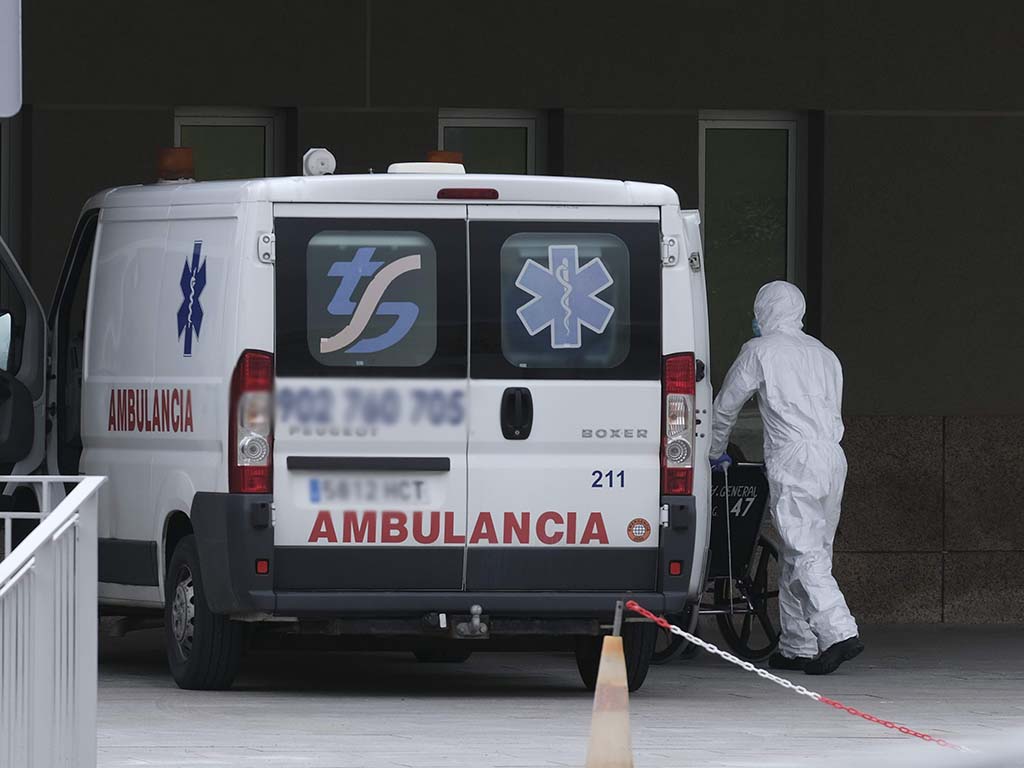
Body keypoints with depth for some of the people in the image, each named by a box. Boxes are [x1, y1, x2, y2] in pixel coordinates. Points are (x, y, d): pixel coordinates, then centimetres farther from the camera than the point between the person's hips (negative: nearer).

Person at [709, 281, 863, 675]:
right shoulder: (824, 355, 22)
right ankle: (797, 646, 11)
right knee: (799, 554, 12)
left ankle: (839, 633, -27)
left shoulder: (760, 351, 4)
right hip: (833, 457, 7)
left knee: (805, 553, -12)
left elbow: (725, 406, 12)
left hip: (794, 459, -7)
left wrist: (715, 453, 28)